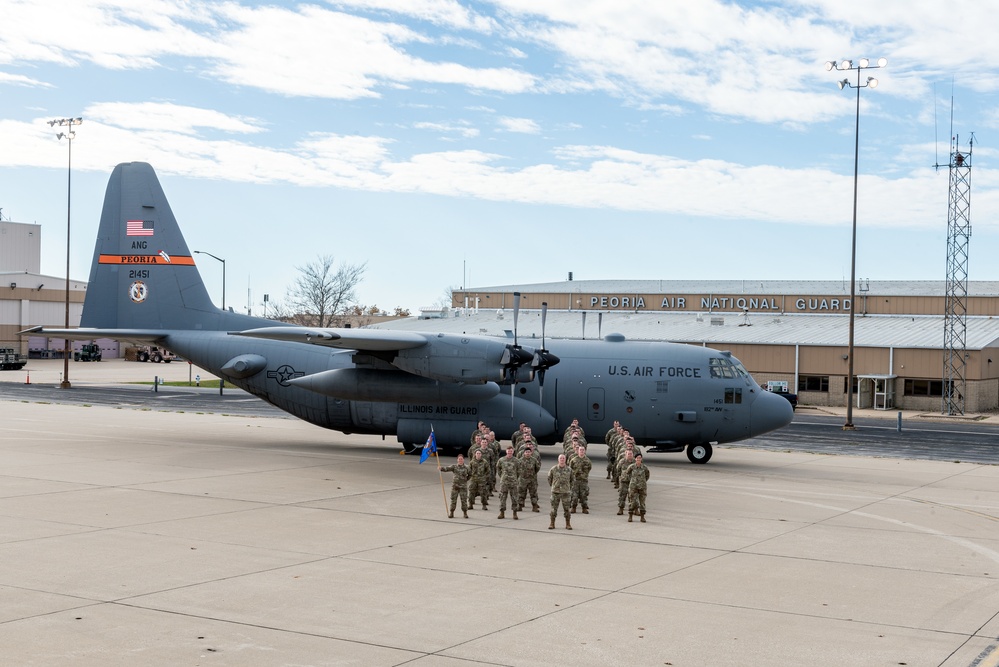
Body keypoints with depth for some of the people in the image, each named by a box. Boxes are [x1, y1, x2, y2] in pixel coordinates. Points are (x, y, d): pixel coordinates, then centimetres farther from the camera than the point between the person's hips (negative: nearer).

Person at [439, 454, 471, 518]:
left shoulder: (466, 468, 1)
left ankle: (465, 513, 13)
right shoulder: (454, 466, -1)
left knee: (464, 500, 1)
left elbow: (470, 474, 16)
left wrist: (466, 479, 8)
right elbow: (447, 468, -16)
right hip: (455, 485, 0)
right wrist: (441, 468, -33)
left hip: (463, 486, 0)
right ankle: (451, 513, 12)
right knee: (453, 499, 4)